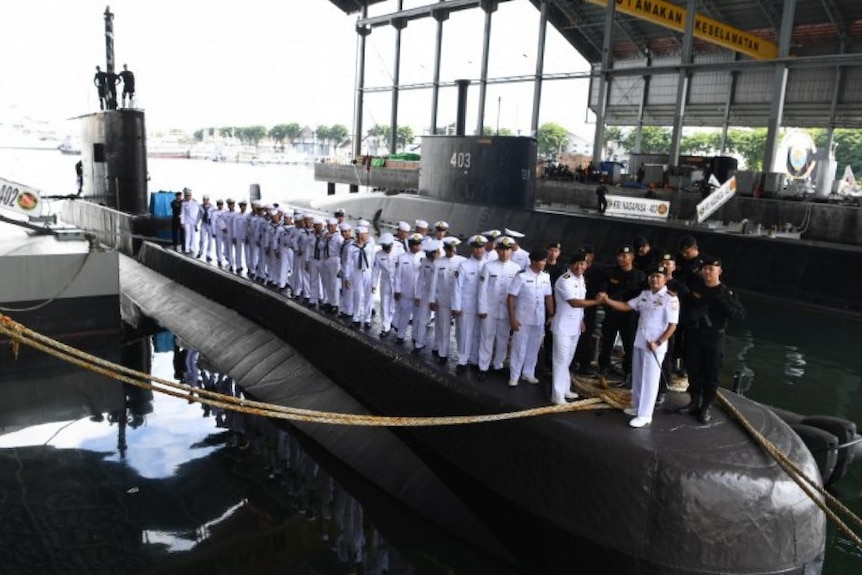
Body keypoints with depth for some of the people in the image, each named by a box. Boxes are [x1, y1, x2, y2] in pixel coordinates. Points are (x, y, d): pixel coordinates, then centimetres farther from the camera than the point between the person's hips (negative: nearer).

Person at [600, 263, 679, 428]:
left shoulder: (670, 299, -13)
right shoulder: (644, 294, 7)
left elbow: (672, 326, -14)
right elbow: (626, 306, 7)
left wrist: (658, 343, -19)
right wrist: (607, 300, -6)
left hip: (655, 346, -7)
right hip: (639, 342, 7)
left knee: (650, 379, -1)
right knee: (637, 376, 17)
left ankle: (644, 415, 5)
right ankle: (637, 406, 33)